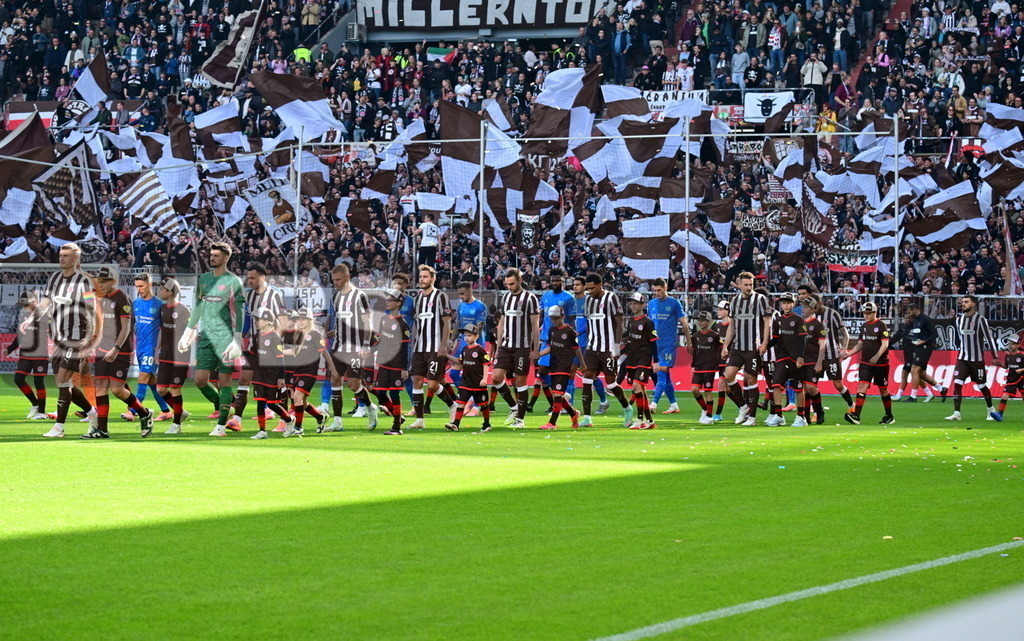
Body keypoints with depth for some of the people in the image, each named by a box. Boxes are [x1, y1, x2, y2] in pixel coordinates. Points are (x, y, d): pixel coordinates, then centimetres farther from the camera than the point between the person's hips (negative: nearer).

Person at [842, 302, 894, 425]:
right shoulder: (864, 326, 11)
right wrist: (849, 353, 7)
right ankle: (856, 416, -19)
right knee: (862, 386, -10)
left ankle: (889, 416, 21)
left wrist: (877, 356, -30)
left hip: (880, 363, -5)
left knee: (883, 389, 7)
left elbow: (885, 344, -16)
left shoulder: (881, 326, -8)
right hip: (865, 363, 5)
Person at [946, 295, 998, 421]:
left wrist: (995, 356, -10)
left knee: (982, 386, 6)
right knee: (957, 383, -11)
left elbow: (989, 338, -9)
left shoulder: (980, 319, -10)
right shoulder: (959, 319, 7)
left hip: (977, 359, -4)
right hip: (962, 358, 4)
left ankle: (991, 409, 29)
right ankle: (956, 413, -13)